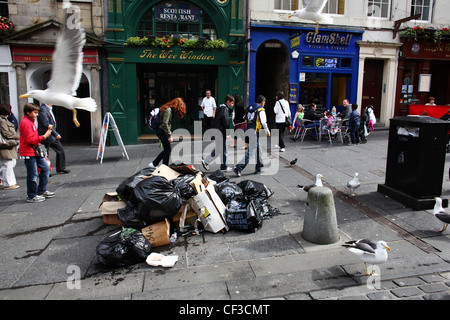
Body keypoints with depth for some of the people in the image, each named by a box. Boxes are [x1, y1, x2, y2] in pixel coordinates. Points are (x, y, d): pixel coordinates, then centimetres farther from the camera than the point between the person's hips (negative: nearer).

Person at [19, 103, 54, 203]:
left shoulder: (31, 122, 16)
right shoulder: (25, 123, -16)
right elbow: (30, 139, -22)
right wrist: (43, 136, -20)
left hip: (35, 151, 10)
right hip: (29, 153, -10)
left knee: (45, 168, 12)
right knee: (32, 174, -3)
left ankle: (42, 191, 22)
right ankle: (32, 196, 9)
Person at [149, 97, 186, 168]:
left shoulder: (170, 109, 13)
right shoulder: (168, 110, -16)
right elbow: (165, 123, -23)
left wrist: (169, 134, 15)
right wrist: (169, 135, -22)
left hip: (161, 131, 9)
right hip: (162, 131, -9)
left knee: (167, 149, 14)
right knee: (168, 149, -1)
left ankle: (153, 164, 20)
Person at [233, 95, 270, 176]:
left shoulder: (250, 108, 18)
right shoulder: (260, 109, -5)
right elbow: (263, 122, -9)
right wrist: (268, 132, 3)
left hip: (247, 130, 8)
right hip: (254, 131, -8)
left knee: (258, 149, 20)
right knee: (251, 152, -8)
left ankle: (259, 168, 27)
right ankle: (238, 168, -15)